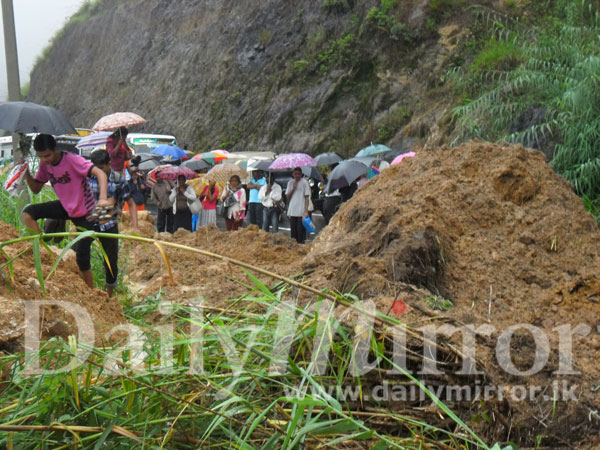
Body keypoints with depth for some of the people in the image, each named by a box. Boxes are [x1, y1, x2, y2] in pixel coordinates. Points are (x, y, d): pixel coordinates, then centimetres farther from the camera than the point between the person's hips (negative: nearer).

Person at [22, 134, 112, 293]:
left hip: (84, 213, -6)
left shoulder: (72, 160, -26)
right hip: (65, 207, 6)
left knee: (82, 258, -4)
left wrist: (102, 199, -53)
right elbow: (35, 189, 5)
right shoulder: (45, 164, -6)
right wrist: (26, 173, -14)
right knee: (28, 213, -13)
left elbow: (101, 174, -37)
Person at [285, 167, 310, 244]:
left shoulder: (304, 183, -2)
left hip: (301, 212, -4)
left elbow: (307, 197, -3)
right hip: (292, 211, 4)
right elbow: (287, 196, 9)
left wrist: (306, 211, -10)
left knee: (301, 231, -4)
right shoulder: (290, 182, 11)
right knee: (293, 230, 6)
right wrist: (293, 188, -6)